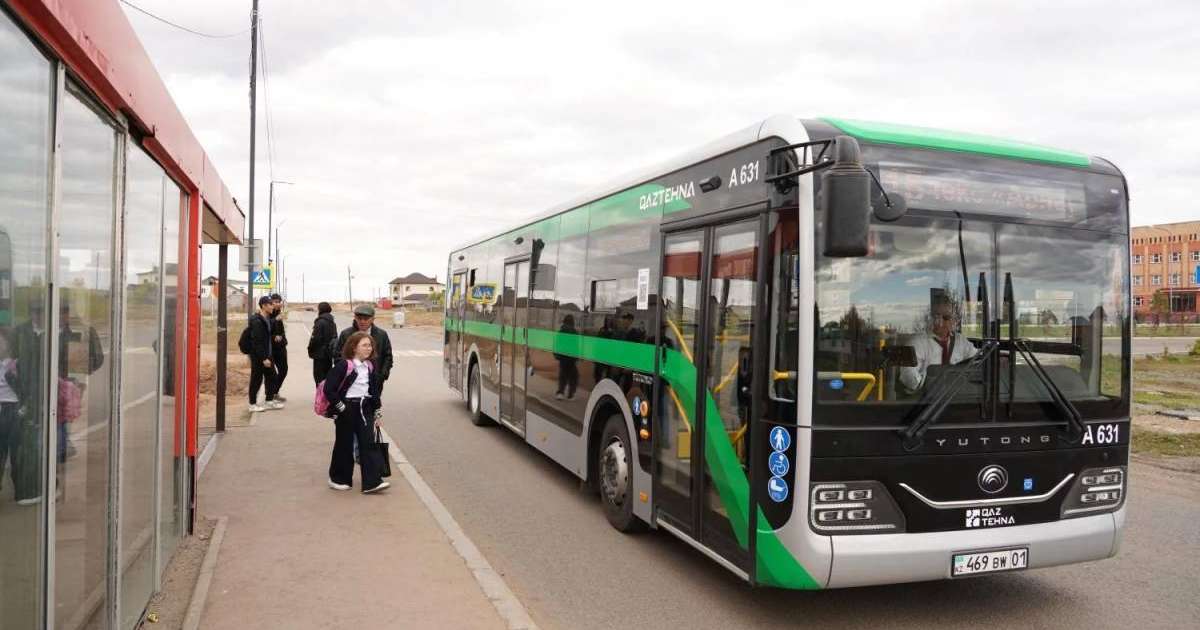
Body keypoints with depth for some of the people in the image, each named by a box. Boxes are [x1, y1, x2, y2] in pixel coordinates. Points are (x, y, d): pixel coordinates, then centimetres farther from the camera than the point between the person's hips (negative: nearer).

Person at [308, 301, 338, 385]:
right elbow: (335, 337, 13)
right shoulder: (332, 322, 9)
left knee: (319, 376, -2)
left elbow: (315, 338, -18)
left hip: (320, 354, -8)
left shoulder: (320, 322, -16)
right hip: (329, 353, 8)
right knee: (327, 374, 16)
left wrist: (310, 350, -5)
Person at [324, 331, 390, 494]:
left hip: (365, 408, 5)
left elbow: (375, 391, 15)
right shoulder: (343, 365, -12)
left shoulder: (371, 366, 8)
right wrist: (340, 408, -14)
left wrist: (378, 413, 13)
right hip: (346, 409, -5)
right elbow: (329, 389, -14)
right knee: (344, 444, 6)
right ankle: (338, 479, 23)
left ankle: (372, 482, -4)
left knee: (368, 443, -2)